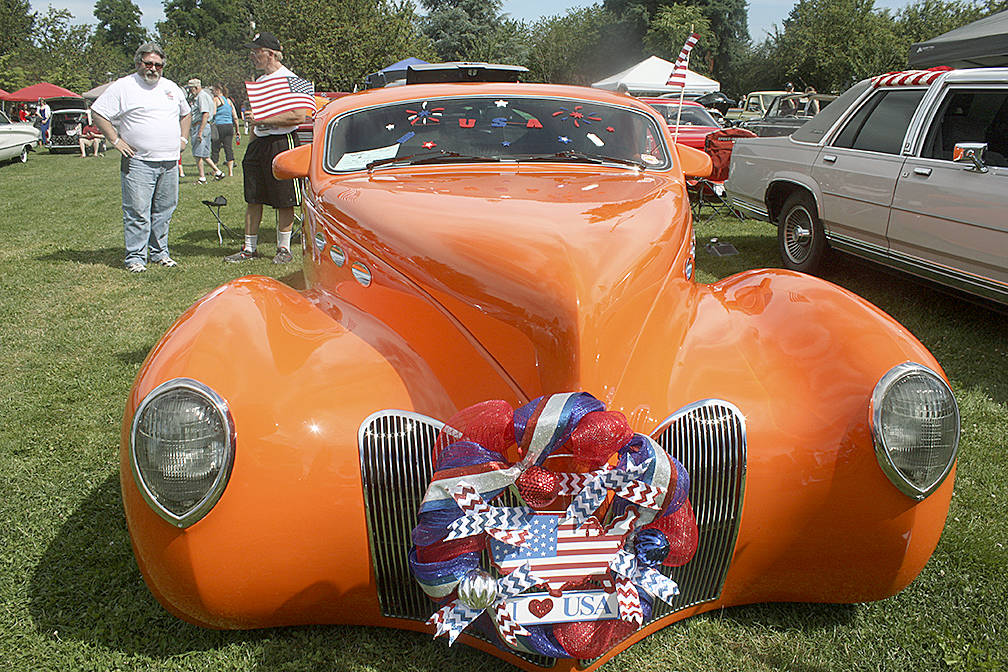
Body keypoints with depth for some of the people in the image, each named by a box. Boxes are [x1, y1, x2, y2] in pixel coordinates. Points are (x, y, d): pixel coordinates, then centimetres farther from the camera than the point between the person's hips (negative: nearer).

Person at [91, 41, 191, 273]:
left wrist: (183, 138, 19)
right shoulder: (123, 87, -1)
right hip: (138, 161, -5)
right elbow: (97, 112, -3)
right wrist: (115, 140, -8)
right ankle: (135, 257, 0)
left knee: (164, 210, 10)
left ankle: (159, 252, 22)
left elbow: (185, 113, 32)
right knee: (137, 211, -6)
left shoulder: (171, 87, 17)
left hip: (169, 162, 5)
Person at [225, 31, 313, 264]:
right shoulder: (259, 80, 18)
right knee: (252, 200, 8)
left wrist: (263, 119, -18)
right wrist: (251, 144, 18)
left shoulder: (289, 79, -8)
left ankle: (284, 248, 9)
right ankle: (249, 248, 14)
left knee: (284, 201, -1)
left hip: (282, 143, -8)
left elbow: (299, 116, -19)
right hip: (259, 144, 8)